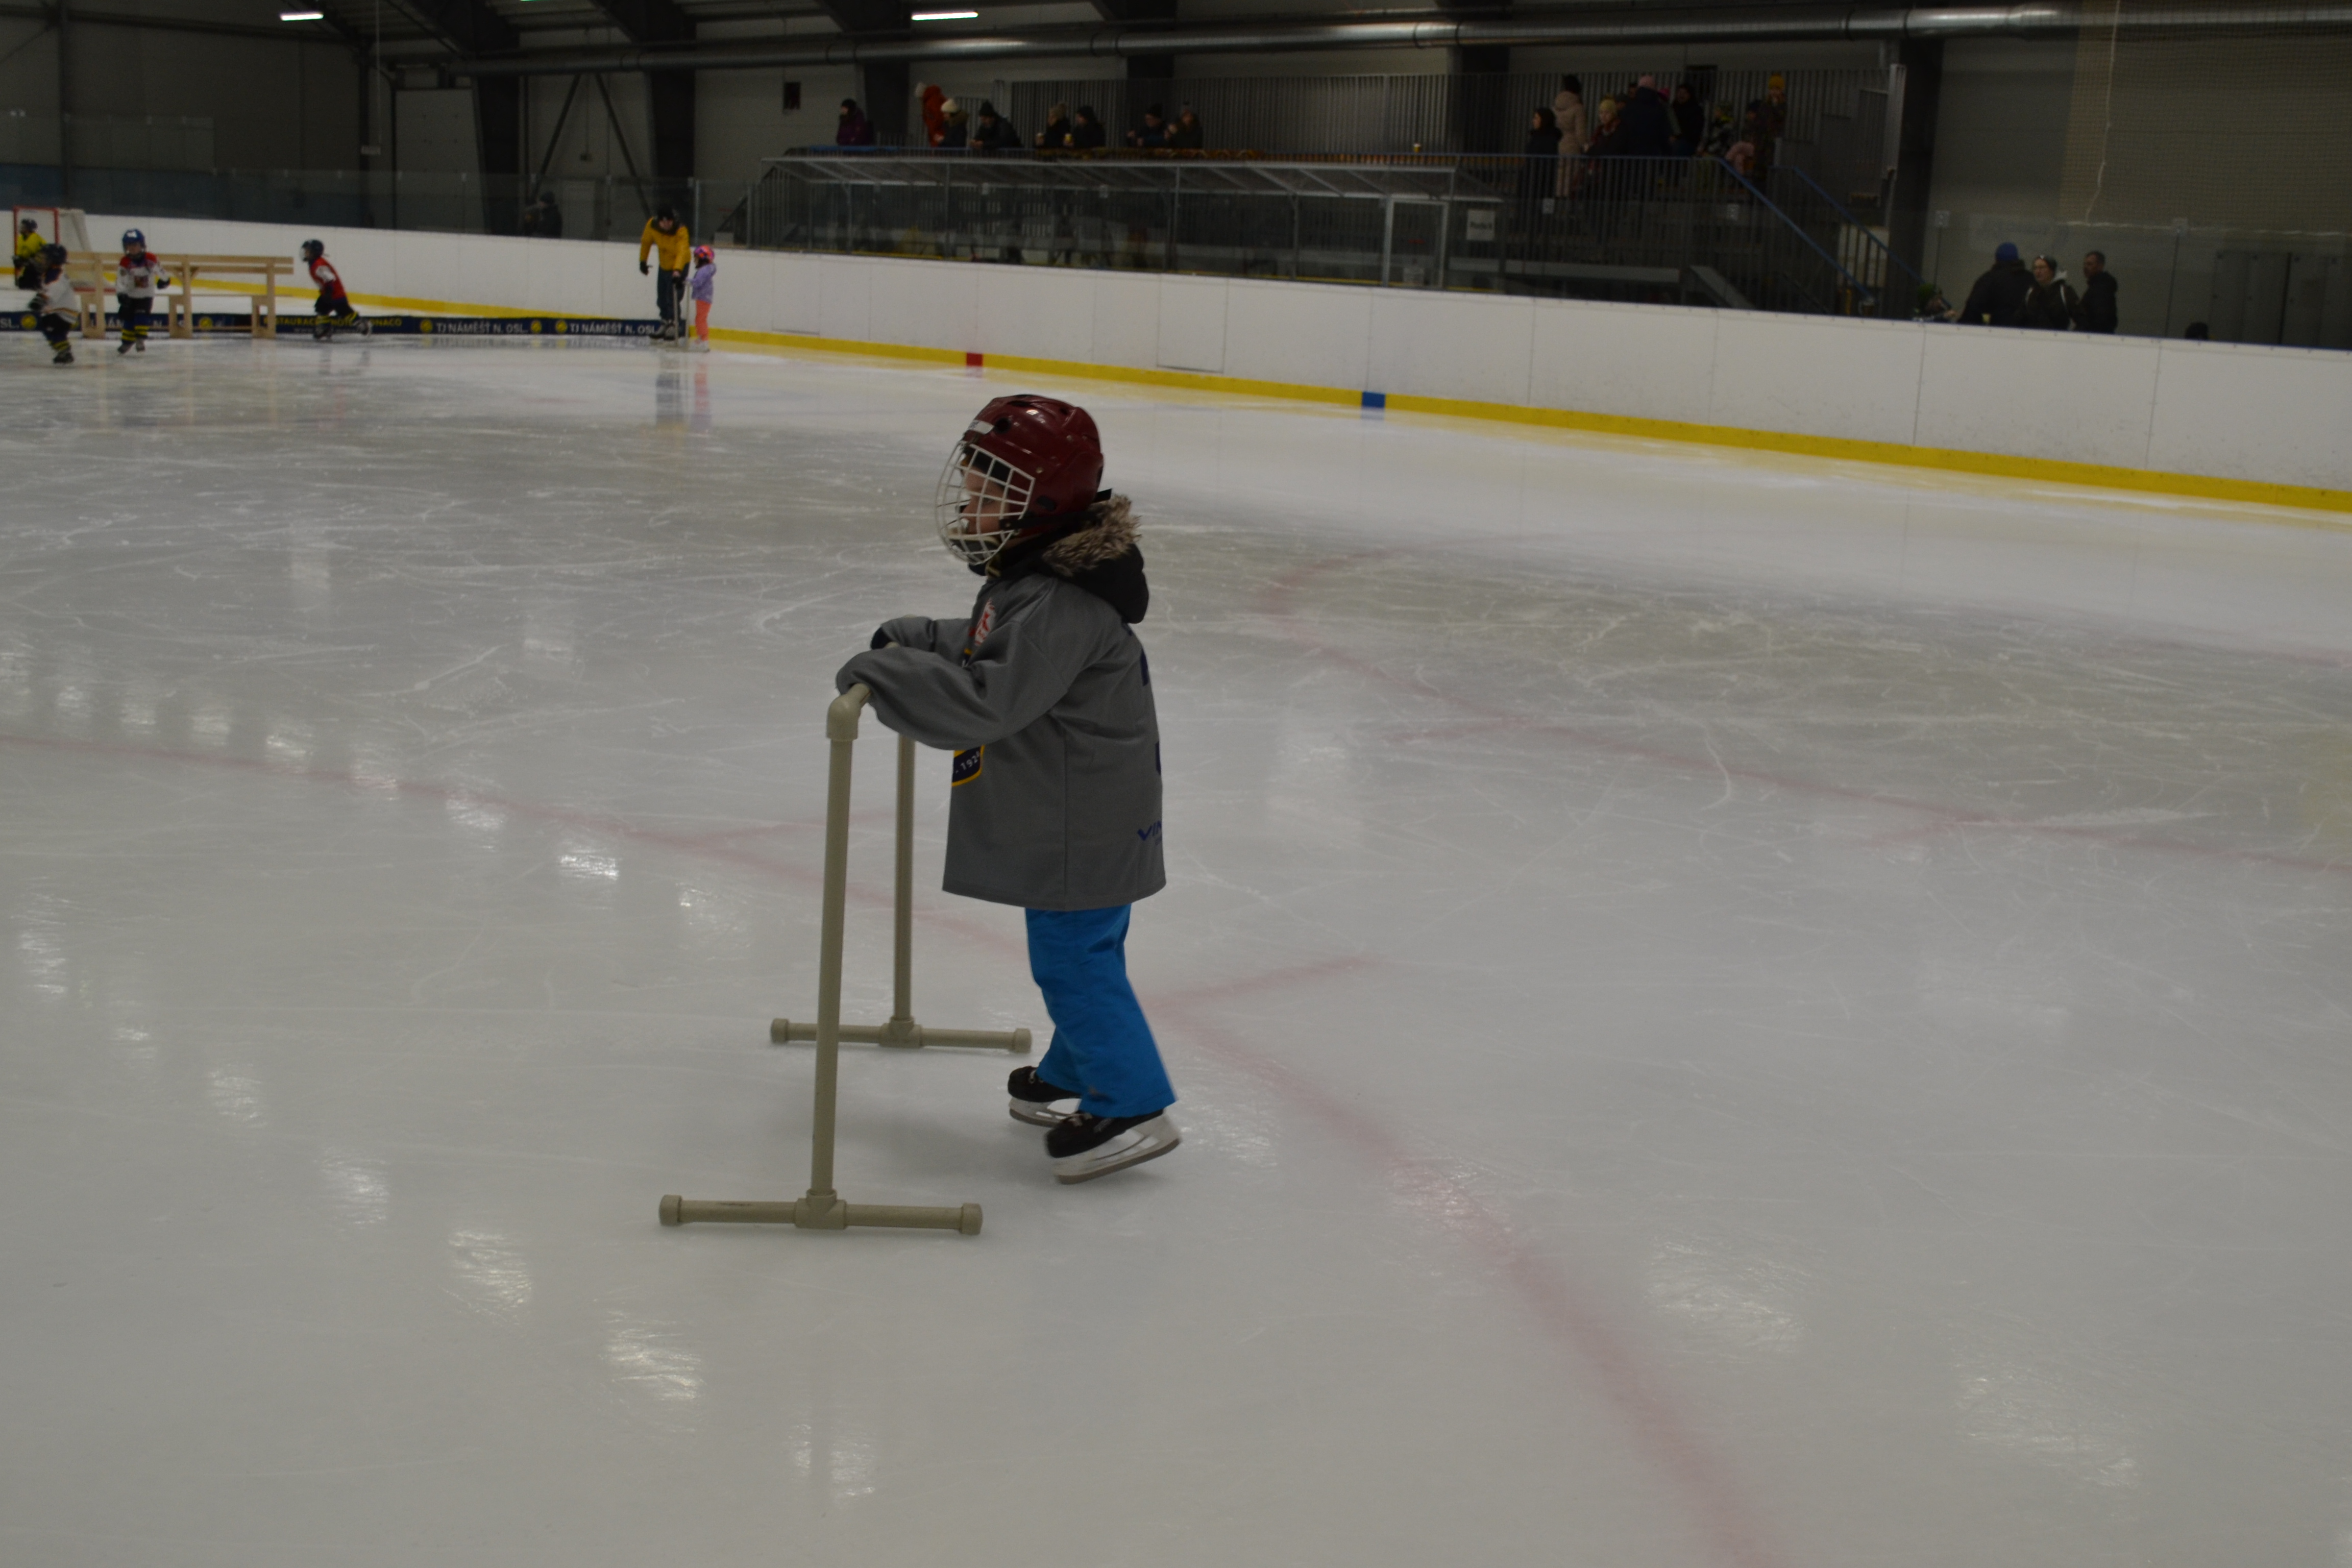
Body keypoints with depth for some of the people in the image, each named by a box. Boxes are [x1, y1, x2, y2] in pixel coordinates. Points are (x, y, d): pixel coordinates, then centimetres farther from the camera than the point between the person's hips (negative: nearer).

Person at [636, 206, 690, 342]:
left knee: (672, 298, -12)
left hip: (679, 266, -6)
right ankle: (665, 324, 32)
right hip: (664, 265, 6)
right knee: (661, 299, 14)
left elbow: (682, 252, -46)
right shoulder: (652, 225, -18)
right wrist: (642, 261, 8)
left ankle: (673, 327, 3)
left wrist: (677, 271, -60)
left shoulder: (681, 231, -32)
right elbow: (646, 242, 1)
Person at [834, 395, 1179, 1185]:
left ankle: (1131, 1105, 4)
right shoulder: (1028, 576, 8)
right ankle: (1072, 1077, 36)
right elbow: (993, 649, 26)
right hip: (1076, 816, 11)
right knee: (1080, 956, 22)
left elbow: (990, 699, -33)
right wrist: (920, 638, 15)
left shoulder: (1064, 604, -27)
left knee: (1073, 958, -4)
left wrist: (886, 674, -29)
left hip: (1084, 826, -11)